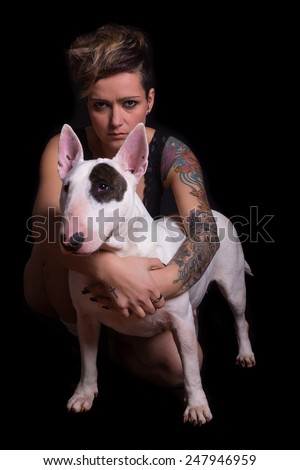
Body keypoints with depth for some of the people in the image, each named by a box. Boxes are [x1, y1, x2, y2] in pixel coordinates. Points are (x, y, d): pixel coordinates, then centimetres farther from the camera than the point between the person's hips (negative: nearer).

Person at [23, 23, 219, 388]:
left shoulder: (171, 153, -19)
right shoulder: (66, 149, -22)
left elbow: (205, 236, -31)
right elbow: (47, 230, -37)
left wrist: (156, 286, -51)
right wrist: (109, 267, -57)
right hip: (60, 285, -1)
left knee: (180, 365, -21)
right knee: (59, 242, -35)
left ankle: (109, 339, 10)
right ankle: (78, 334, -7)